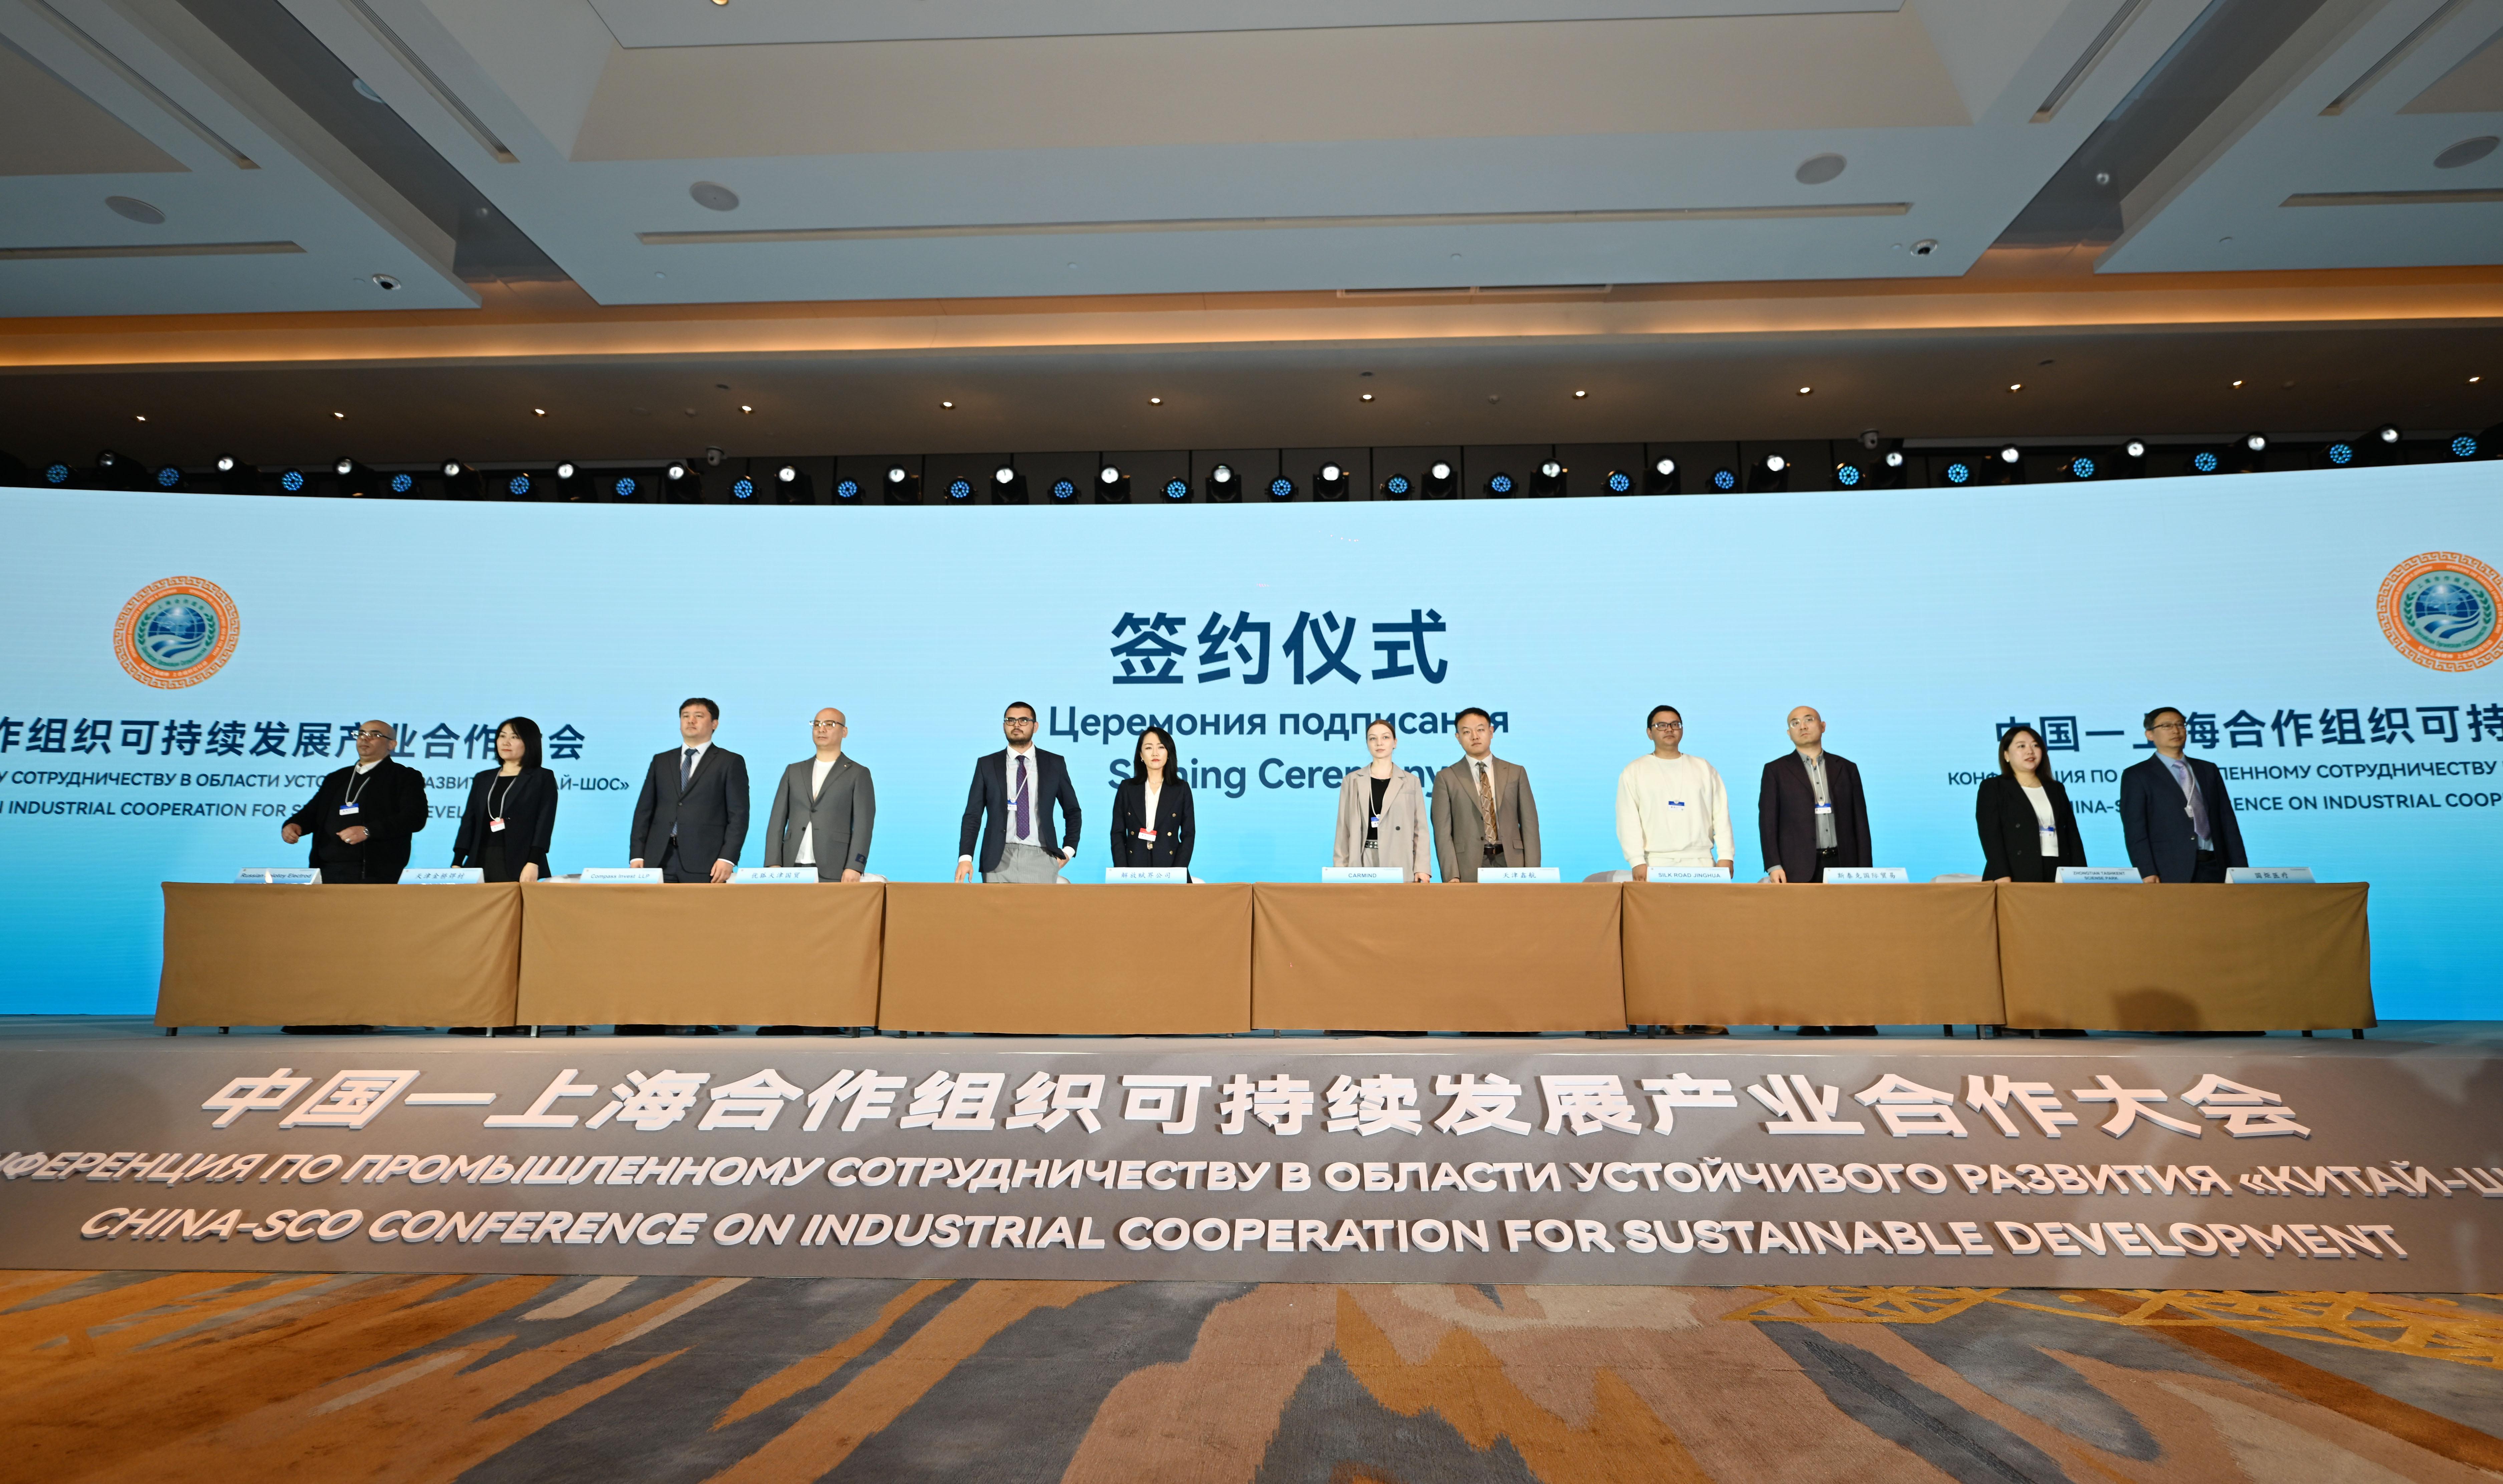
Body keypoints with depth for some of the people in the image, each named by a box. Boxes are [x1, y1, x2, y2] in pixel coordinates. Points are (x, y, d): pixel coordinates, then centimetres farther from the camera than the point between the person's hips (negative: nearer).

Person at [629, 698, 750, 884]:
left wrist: (727, 859, -13)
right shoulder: (661, 761, 18)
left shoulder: (731, 762, 5)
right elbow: (644, 810, 15)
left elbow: (738, 815, -2)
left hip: (705, 862, -4)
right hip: (659, 859, 4)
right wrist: (637, 855, 4)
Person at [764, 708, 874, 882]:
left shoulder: (858, 774, 5)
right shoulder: (794, 771, 17)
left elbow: (863, 825, -4)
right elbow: (777, 820, 12)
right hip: (792, 868, 4)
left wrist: (854, 867, -16)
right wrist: (774, 864, 0)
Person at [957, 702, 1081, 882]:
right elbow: (973, 815, 5)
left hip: (1041, 858, 0)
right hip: (999, 860, 0)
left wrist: (1069, 849, 5)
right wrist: (965, 857, -6)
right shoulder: (987, 765, 8)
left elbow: (1072, 811, 17)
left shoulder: (1055, 764, 9)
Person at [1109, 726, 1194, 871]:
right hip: (1134, 867, 1)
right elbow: (1118, 833, 3)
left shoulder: (1182, 789, 3)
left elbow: (1188, 834, 0)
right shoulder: (1127, 787, 5)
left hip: (1168, 866, 0)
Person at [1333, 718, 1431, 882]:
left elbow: (1420, 829, 5)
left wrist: (1422, 868, -5)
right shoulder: (1352, 781, 8)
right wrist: (1340, 869, 1)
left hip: (1401, 864, 0)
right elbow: (1344, 830, 7)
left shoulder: (1411, 782, 7)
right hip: (1363, 863, 0)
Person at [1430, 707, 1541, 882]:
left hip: (1511, 862, 2)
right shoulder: (1446, 778, 5)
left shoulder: (1516, 773, 11)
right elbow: (1443, 833, 0)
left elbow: (1529, 825, 7)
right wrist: (1451, 877, -11)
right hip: (1469, 868, -2)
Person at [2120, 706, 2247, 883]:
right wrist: (2148, 875, -15)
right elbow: (2135, 832, -6)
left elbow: (2228, 823, 15)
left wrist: (2241, 870, 7)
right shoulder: (2137, 776, 1)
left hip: (2214, 869, 4)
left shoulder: (2208, 770, 17)